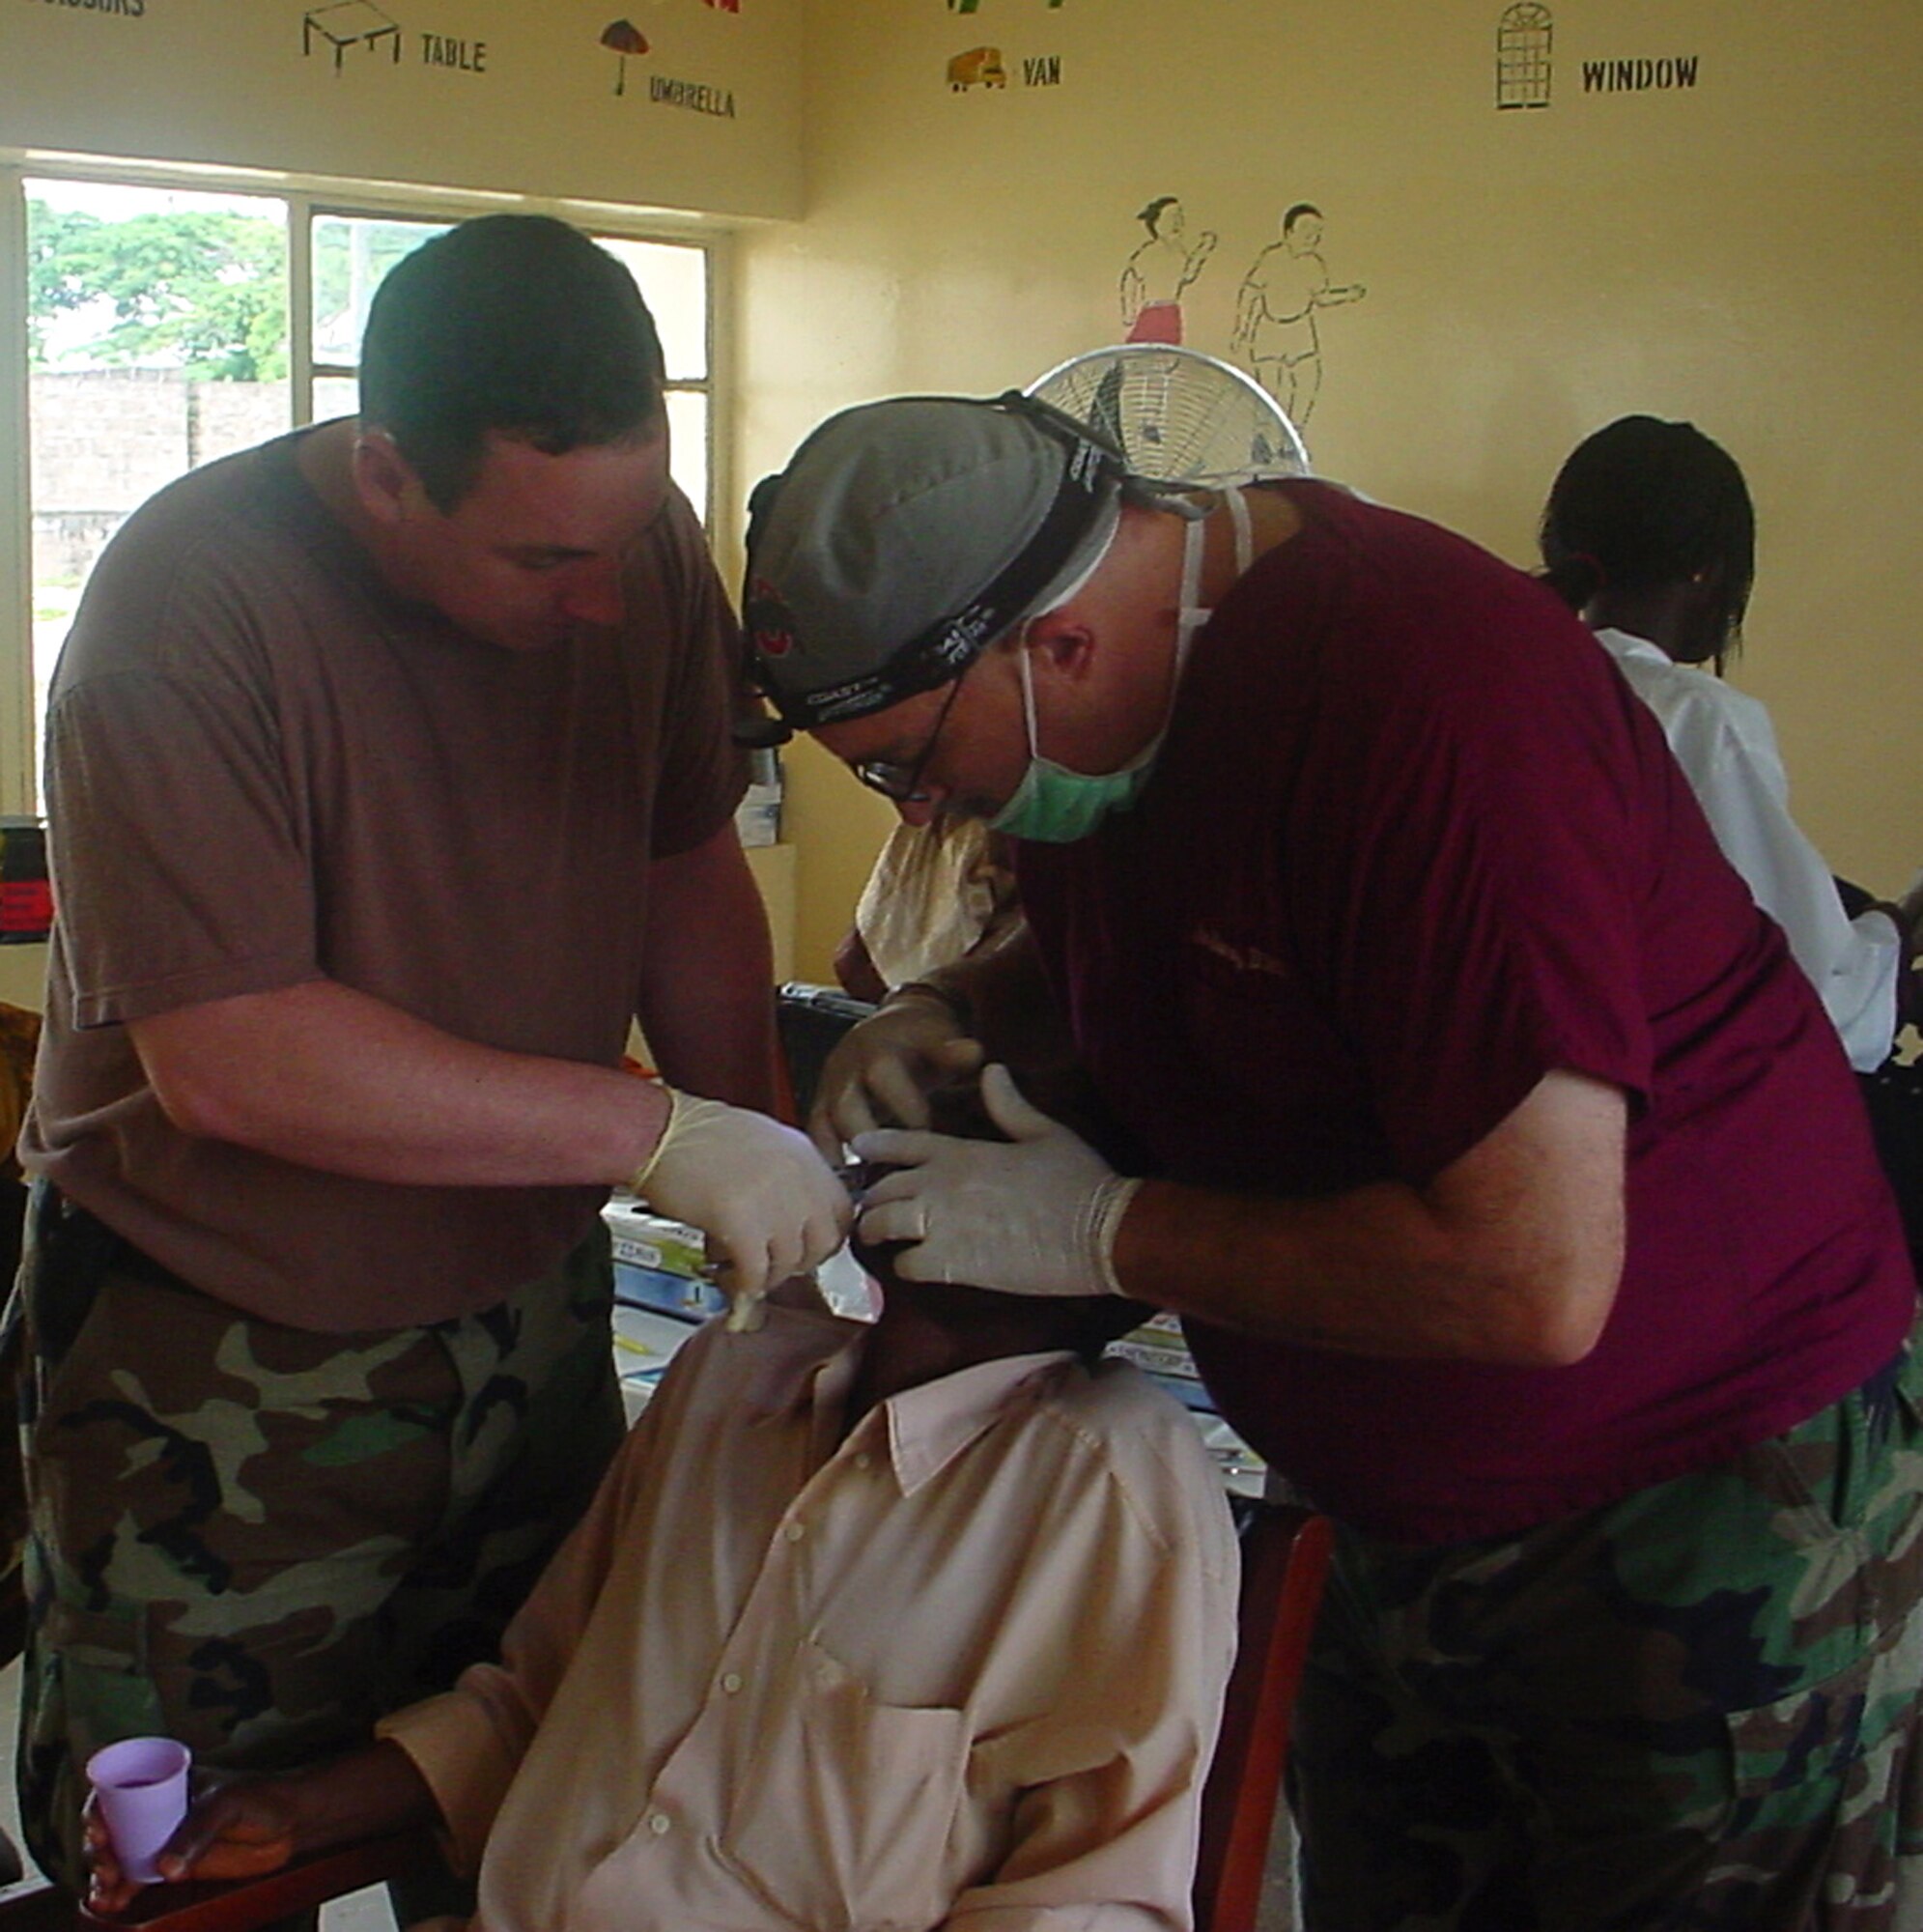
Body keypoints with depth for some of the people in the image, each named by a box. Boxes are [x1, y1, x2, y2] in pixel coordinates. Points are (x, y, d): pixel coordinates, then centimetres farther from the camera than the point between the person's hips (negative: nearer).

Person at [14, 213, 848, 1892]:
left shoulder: (642, 548, -8)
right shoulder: (189, 609, -23)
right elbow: (229, 1058, -28)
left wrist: (771, 1168, -9)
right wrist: (660, 1135, -27)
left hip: (531, 1306, 5)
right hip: (225, 1362, -4)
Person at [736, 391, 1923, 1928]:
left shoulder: (1432, 692, -29)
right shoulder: (1087, 701, -2)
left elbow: (1535, 1281, -31)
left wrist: (1107, 1231, -21)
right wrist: (961, 1008, -2)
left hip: (1714, 1502, -7)